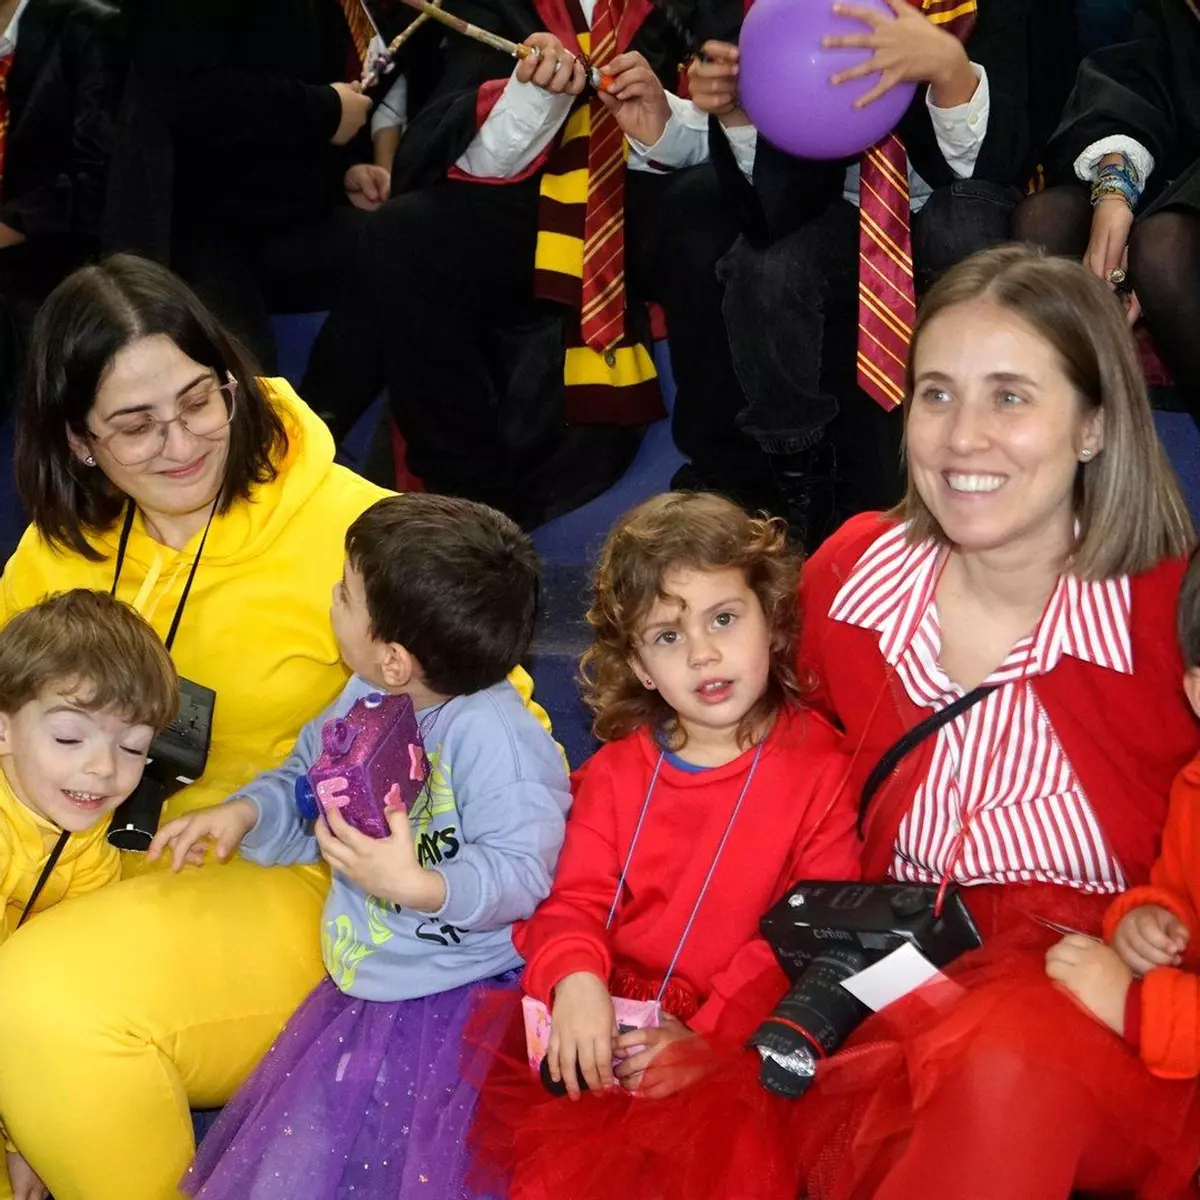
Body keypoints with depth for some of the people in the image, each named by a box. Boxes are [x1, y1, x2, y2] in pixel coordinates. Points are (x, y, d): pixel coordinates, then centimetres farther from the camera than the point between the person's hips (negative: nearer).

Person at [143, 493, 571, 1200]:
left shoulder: (492, 734, -26)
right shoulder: (363, 703, 1)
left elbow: (522, 873, -29)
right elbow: (307, 787, 19)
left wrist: (419, 887, -42)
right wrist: (246, 813, 1)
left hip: (459, 1005, -8)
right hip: (359, 994, 8)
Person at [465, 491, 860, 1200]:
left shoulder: (819, 768, -3)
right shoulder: (615, 771, 11)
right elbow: (577, 898, 5)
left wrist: (708, 1035, -17)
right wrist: (574, 977, -19)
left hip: (735, 1041, -4)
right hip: (612, 1025, 4)